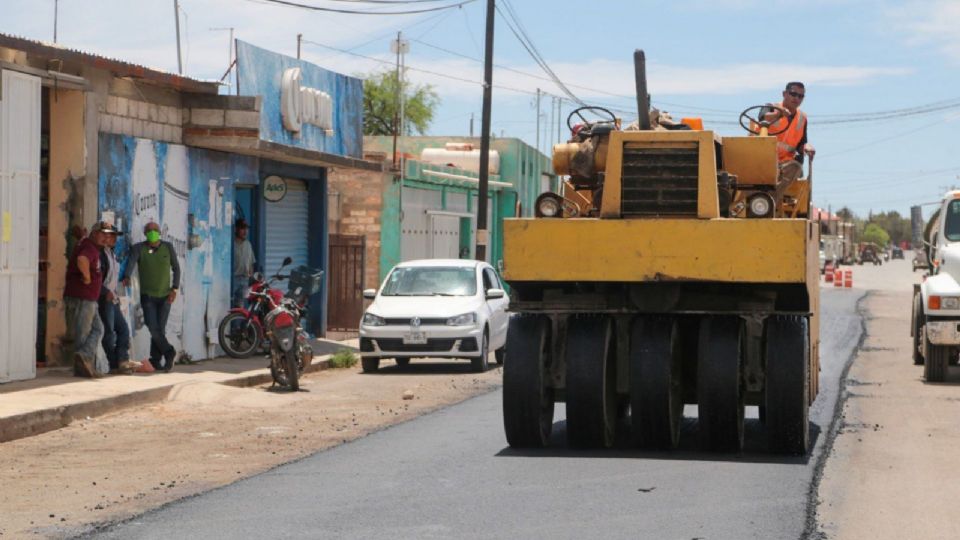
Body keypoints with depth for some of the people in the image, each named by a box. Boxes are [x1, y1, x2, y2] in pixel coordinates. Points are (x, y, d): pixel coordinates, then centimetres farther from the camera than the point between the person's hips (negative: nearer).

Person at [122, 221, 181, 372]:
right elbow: (131, 263, -22)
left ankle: (155, 360, 11)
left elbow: (176, 268, 7)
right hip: (147, 295, -1)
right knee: (153, 328, -11)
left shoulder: (168, 247, 1)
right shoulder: (138, 248, -5)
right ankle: (169, 352, 7)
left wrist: (174, 288, -4)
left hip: (165, 296, 1)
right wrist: (126, 277, -43)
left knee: (160, 329, 0)